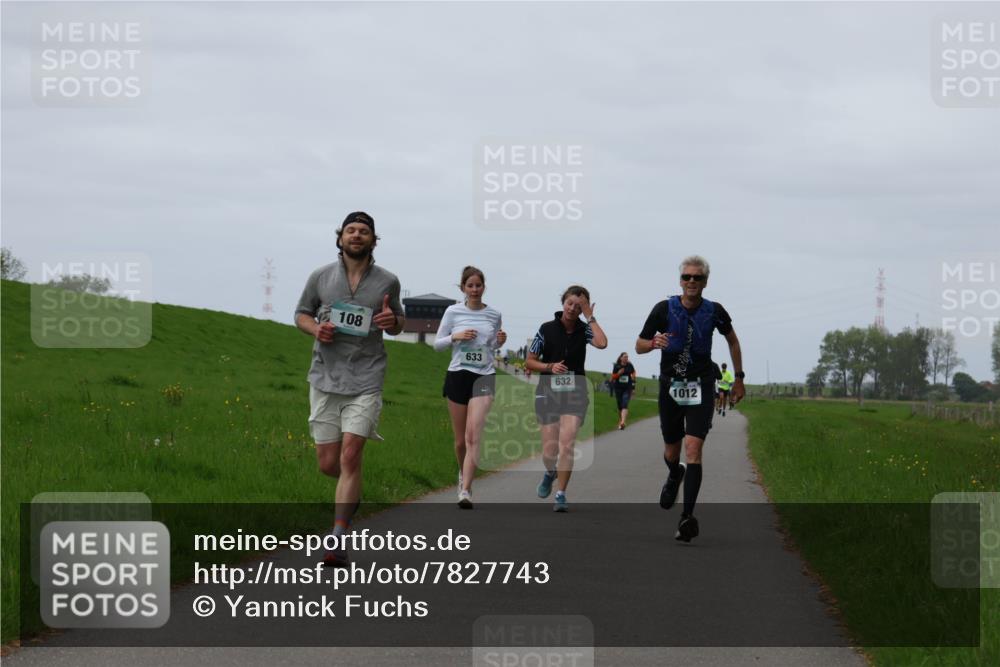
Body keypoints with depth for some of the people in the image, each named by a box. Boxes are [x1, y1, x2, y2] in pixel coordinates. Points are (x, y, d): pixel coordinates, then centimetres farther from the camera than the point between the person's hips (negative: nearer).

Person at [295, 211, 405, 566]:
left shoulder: (388, 282, 5)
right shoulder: (321, 277, 5)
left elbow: (398, 324, 18)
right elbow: (301, 314, 16)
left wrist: (391, 321, -6)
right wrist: (316, 328, -6)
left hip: (365, 380, -2)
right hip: (325, 377, 2)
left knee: (350, 457, -13)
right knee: (328, 463, 3)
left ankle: (338, 540, -12)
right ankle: (352, 491, 40)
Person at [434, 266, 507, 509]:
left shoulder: (494, 315, 6)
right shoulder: (453, 312, 2)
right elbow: (437, 344, 6)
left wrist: (500, 341, -2)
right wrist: (455, 337, -12)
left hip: (484, 376, 0)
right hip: (458, 375, 0)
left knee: (473, 436, -16)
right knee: (460, 439, 8)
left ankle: (465, 490, -21)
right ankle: (463, 473, 38)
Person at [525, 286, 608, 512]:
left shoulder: (584, 330, 1)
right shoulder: (547, 329, 0)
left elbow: (601, 343, -22)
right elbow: (530, 362, 6)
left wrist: (590, 317, -13)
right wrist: (550, 367, -12)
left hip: (575, 393, 0)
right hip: (548, 391, 0)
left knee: (567, 444, -15)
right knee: (550, 450, -2)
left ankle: (561, 495, -7)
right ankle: (550, 472, 34)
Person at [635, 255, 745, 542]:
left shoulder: (714, 311, -3)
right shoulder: (664, 309, -6)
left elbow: (732, 340, 16)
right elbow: (639, 345, 1)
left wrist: (739, 377, 17)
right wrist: (654, 342, -22)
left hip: (701, 389, -1)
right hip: (670, 387, 1)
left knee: (693, 449, -17)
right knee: (671, 451, 13)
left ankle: (688, 517, -22)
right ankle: (674, 476, 52)